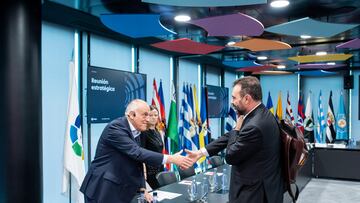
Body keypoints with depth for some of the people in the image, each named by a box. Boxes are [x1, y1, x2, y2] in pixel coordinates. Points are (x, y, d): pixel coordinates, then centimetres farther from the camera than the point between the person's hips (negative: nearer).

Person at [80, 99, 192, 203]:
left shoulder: (135, 132, 7)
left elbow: (137, 160, 10)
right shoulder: (115, 127, -19)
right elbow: (137, 153, -28)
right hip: (102, 190, -8)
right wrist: (171, 159, -30)